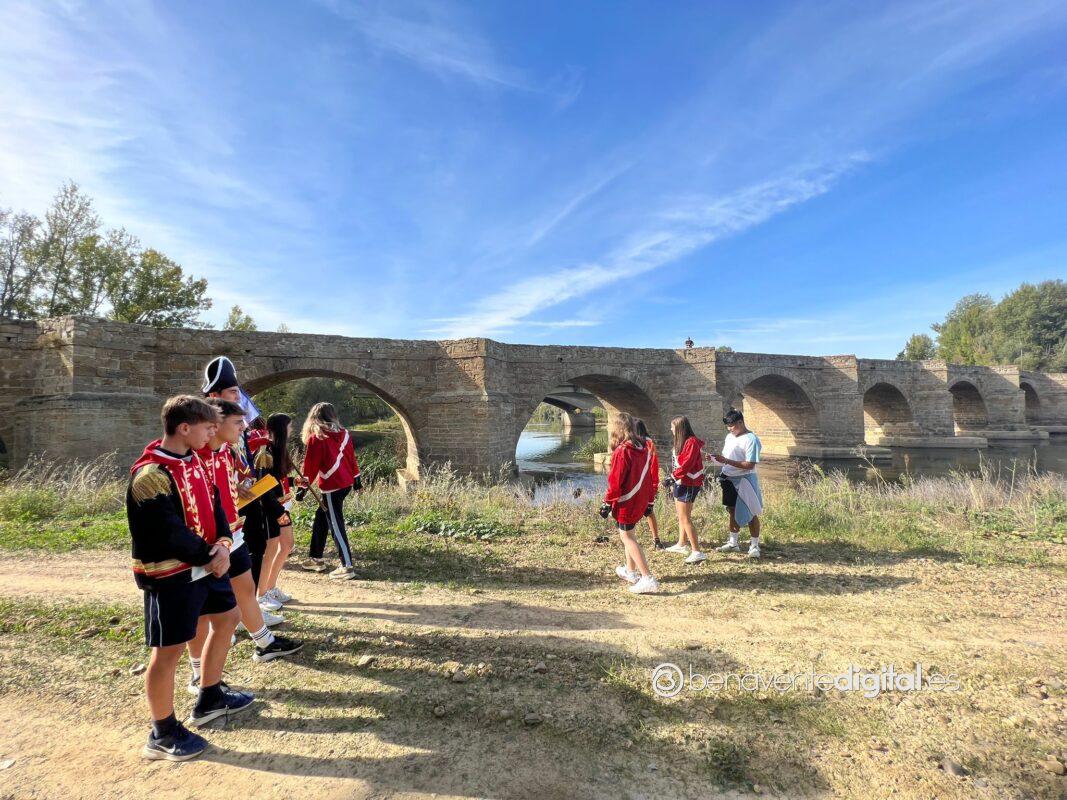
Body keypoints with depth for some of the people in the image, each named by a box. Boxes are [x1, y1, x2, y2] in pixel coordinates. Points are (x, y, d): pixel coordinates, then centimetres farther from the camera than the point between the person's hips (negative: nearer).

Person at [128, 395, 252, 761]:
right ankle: (163, 734, 21)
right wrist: (209, 557, -14)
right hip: (170, 574, -10)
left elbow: (212, 504, 6)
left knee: (227, 617, 21)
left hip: (206, 563, 10)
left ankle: (209, 699, 38)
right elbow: (170, 533, -24)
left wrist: (223, 544, -9)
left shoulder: (192, 461, 6)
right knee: (168, 650, 2)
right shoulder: (150, 475, -22)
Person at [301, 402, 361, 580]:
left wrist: (305, 485, 3)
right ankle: (315, 557, 29)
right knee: (321, 518, 20)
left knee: (335, 525, -3)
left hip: (331, 487, -7)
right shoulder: (344, 434, 7)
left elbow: (310, 465, -7)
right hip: (346, 483, 7)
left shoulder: (316, 438, -9)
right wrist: (356, 478, 22)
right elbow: (351, 457, 13)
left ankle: (347, 566, -3)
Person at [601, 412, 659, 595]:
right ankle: (631, 571, 33)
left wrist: (607, 503, -11)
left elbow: (615, 481, -19)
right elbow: (647, 476, 13)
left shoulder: (622, 451, -19)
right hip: (640, 501, 8)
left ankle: (648, 579, -8)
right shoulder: (644, 448, 5)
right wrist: (649, 501, 20)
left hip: (626, 502, -8)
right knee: (628, 533, 22)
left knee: (627, 537, -2)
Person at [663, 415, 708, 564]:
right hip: (681, 483, 10)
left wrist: (672, 477, -23)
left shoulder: (692, 442, -17)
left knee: (685, 518, -9)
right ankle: (681, 544, 32)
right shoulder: (683, 442, 13)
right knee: (682, 516, 19)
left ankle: (697, 552, -7)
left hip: (688, 485, -10)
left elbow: (686, 464, -24)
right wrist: (674, 481, 16)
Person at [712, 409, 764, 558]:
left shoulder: (751, 439, -17)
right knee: (733, 512, 17)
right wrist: (718, 458, -6)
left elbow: (750, 465, -23)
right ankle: (733, 543, 29)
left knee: (750, 514, 2)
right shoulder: (729, 436, 8)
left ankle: (754, 546, 15)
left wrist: (726, 461, -26)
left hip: (744, 480, -8)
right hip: (729, 479, 8)